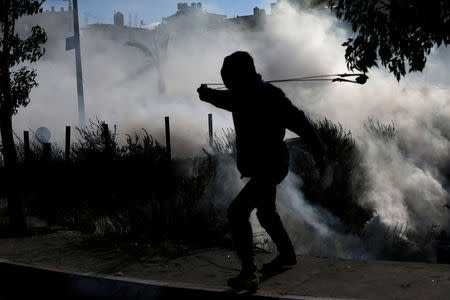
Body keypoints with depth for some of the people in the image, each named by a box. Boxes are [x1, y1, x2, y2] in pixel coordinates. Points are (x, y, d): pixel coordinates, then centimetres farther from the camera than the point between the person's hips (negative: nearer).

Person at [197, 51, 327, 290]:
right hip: (261, 167, 10)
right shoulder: (242, 96, 5)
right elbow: (225, 98, 30)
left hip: (270, 167, -10)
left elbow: (299, 123, -22)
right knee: (266, 213, 25)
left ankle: (249, 274, -16)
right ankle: (287, 255, 46)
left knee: (237, 212, -18)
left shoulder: (270, 97, -22)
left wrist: (319, 152, -21)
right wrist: (208, 94, 42)